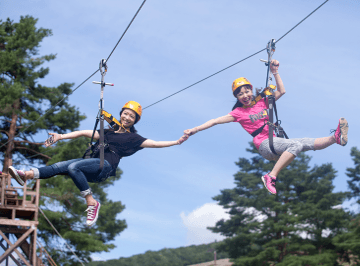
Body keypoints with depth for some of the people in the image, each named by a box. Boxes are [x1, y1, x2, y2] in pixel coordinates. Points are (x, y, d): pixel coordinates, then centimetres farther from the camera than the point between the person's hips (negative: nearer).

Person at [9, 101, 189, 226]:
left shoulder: (133, 138, 12)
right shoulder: (108, 132, 28)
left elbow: (154, 143, 3)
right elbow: (84, 133, 25)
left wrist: (176, 142, -8)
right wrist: (61, 136, 19)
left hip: (105, 166, -6)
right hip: (94, 165, 6)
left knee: (73, 167, -31)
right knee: (61, 166, -16)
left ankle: (91, 203, -29)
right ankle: (27, 175, -27)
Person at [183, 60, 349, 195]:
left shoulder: (262, 103, 15)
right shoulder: (238, 113, 3)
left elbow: (281, 91, 17)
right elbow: (215, 121, -2)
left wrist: (275, 72, 8)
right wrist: (195, 129, -9)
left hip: (274, 142, 6)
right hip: (264, 144, -6)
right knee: (296, 144, -31)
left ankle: (337, 137, -4)